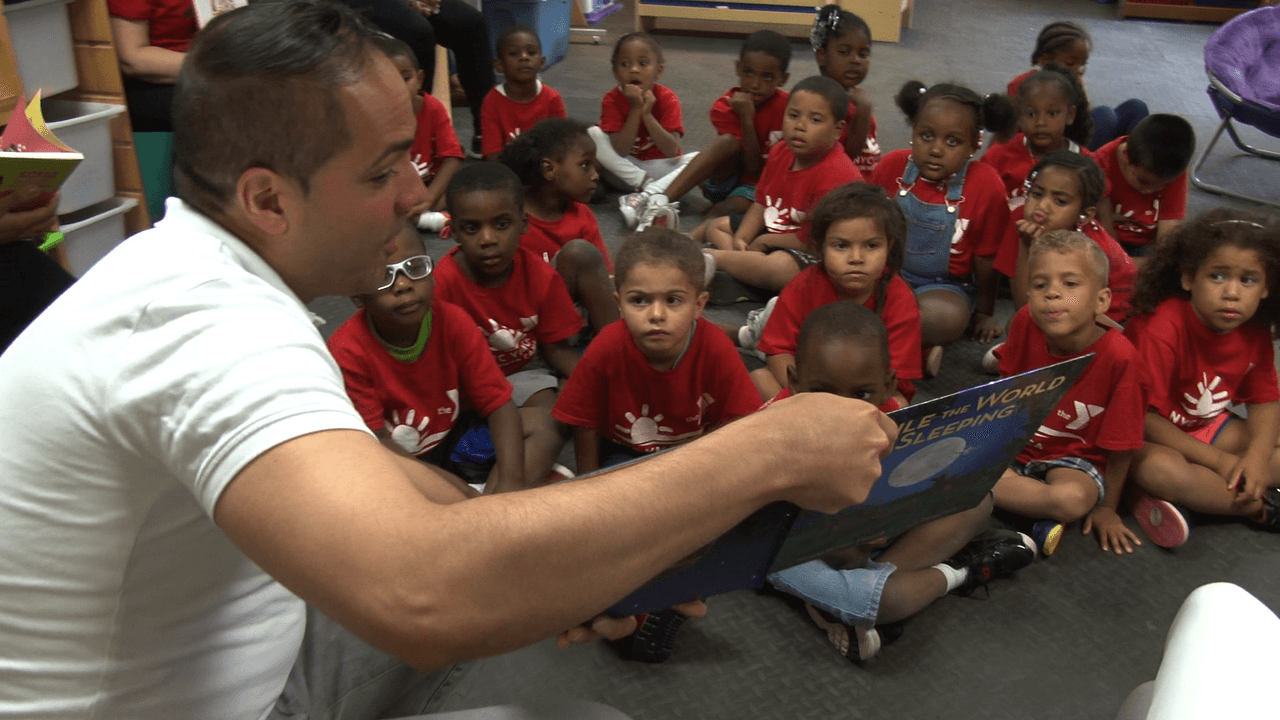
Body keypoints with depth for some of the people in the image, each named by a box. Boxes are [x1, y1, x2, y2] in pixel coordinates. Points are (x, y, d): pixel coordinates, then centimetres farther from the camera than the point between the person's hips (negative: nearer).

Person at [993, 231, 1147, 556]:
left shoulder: (1119, 357, -24)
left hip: (1073, 459, -4)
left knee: (1075, 498, -38)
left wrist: (1107, 508, -5)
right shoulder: (1026, 323, -13)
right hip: (1016, 444, 4)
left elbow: (1120, 444, -13)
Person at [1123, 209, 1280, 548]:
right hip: (1146, 437, -7)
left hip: (1210, 427, 7)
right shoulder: (1161, 329, -27)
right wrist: (1219, 462, -22)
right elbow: (1144, 418, -25)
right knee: (1160, 467, -37)